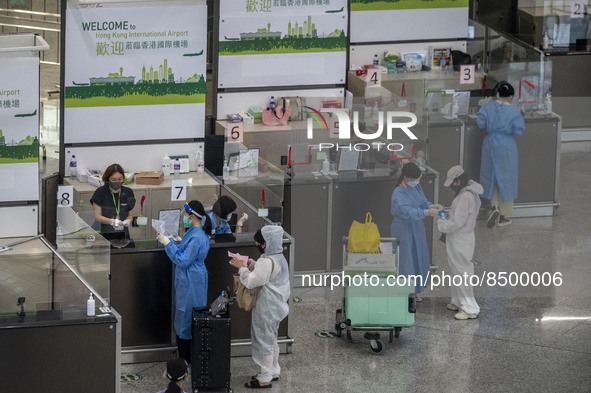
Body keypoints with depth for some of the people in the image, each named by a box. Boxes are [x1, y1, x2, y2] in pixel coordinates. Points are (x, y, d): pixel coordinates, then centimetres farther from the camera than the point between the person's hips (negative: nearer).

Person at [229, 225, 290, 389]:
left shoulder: (267, 261, -26)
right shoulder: (278, 258, 6)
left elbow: (251, 282, -24)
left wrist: (241, 267, -12)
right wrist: (251, 264, 6)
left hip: (266, 309, -10)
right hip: (275, 306, 10)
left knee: (263, 341, -1)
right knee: (271, 340, 21)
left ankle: (265, 378, 6)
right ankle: (273, 371, 32)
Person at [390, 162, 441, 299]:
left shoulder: (416, 187, 1)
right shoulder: (398, 194, -23)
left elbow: (423, 202, 9)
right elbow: (407, 212, -34)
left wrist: (431, 206, -13)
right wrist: (426, 212, -42)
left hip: (417, 229, 8)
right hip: (404, 231, -8)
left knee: (417, 259, 15)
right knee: (406, 261, -1)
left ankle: (414, 291, 28)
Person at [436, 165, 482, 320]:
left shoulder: (465, 197, -26)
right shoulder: (471, 192, 6)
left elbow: (457, 222, -25)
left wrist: (442, 224, -10)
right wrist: (448, 216, 6)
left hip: (460, 241, -10)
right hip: (460, 239, 10)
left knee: (462, 273, -3)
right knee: (458, 271, 21)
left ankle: (470, 309, 1)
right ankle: (458, 302, 34)